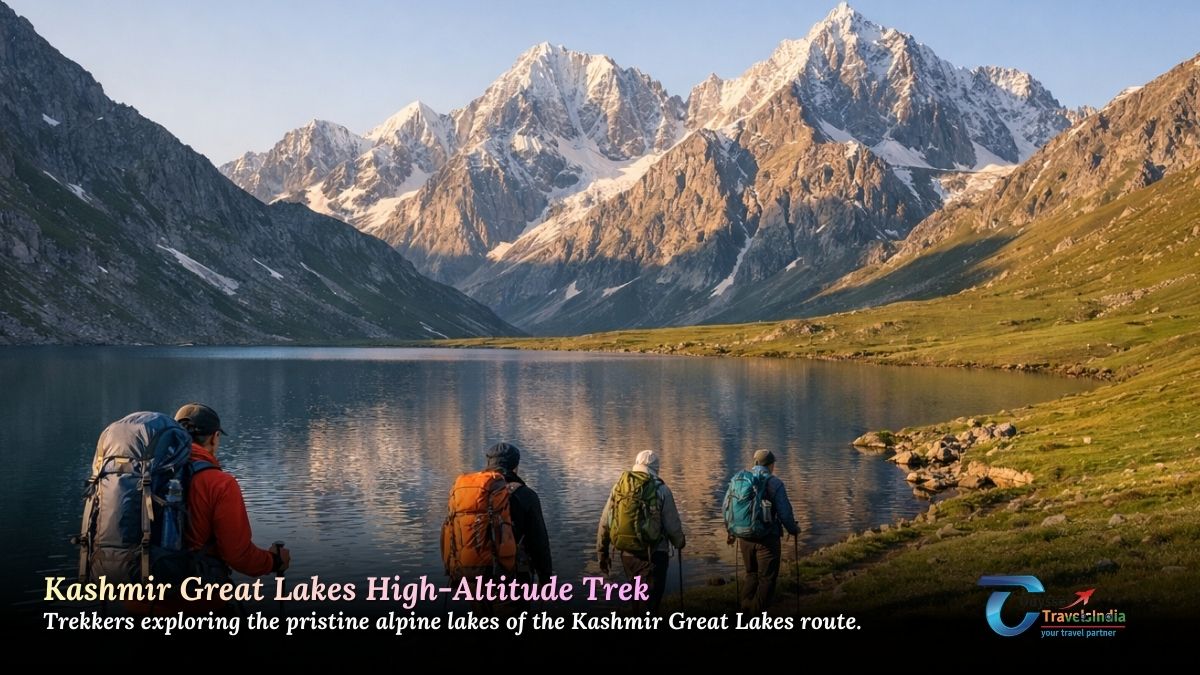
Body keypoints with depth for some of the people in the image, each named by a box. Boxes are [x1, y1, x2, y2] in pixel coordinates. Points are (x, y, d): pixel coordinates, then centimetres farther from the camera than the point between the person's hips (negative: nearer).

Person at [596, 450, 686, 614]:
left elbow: (604, 523, 4)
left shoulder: (619, 487, 3)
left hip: (628, 554, 4)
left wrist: (602, 553, 14)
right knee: (650, 602, 1)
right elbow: (672, 525, -6)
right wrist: (679, 543, 15)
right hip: (655, 555, -4)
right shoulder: (661, 489, -8)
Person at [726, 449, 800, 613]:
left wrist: (731, 531, 21)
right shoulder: (774, 483, -9)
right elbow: (785, 513, -10)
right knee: (767, 578, 6)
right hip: (767, 538, -5)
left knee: (751, 574, 21)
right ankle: (757, 614, 4)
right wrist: (794, 529, 8)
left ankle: (745, 608, 16)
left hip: (745, 537, 5)